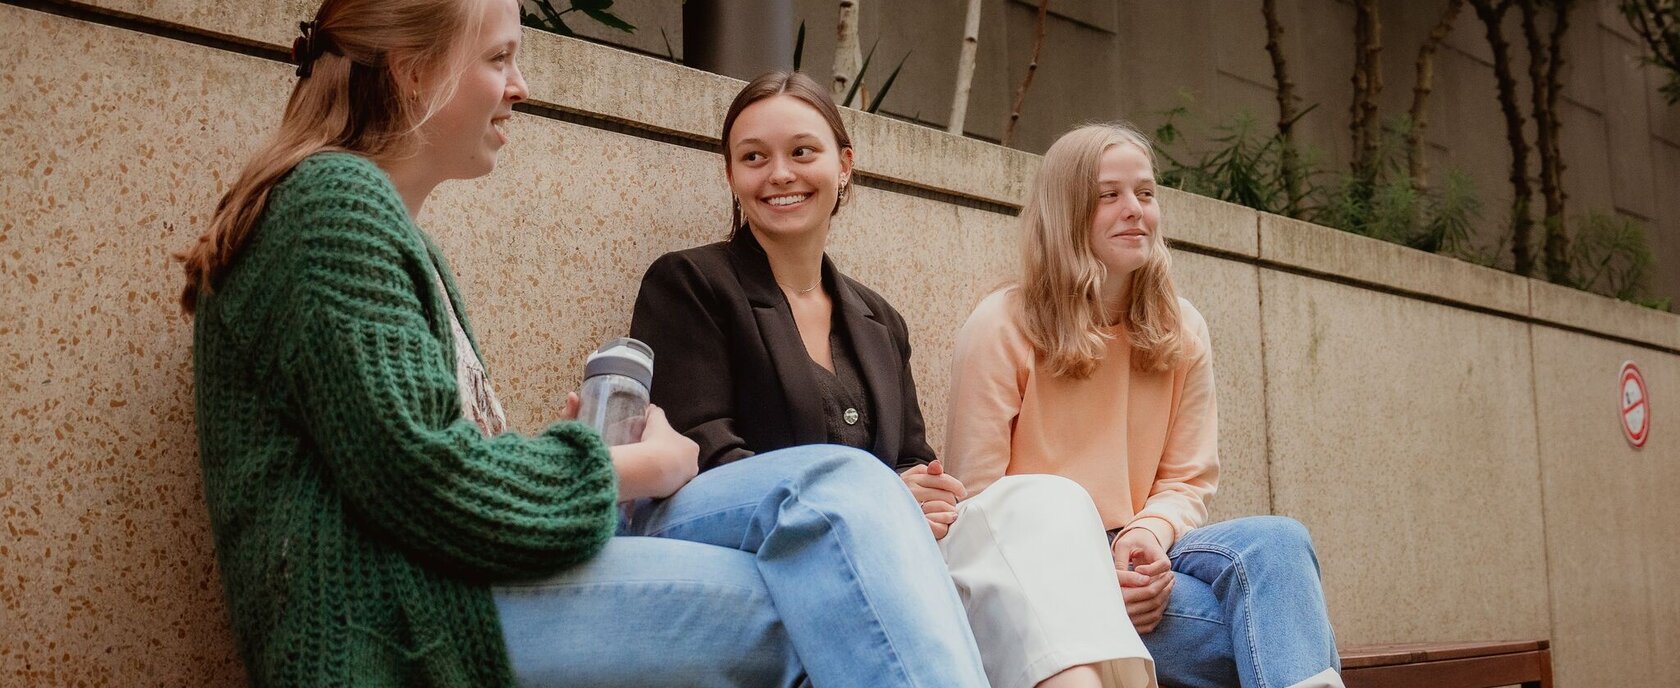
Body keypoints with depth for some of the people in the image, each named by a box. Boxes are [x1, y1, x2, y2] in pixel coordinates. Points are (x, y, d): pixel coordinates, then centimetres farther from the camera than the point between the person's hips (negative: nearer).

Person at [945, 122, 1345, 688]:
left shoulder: (1182, 333, 7)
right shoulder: (1000, 329, -6)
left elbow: (1187, 481, 7)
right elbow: (978, 498, -8)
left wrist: (1148, 535, -17)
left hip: (1137, 559, 5)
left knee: (1275, 540, -28)